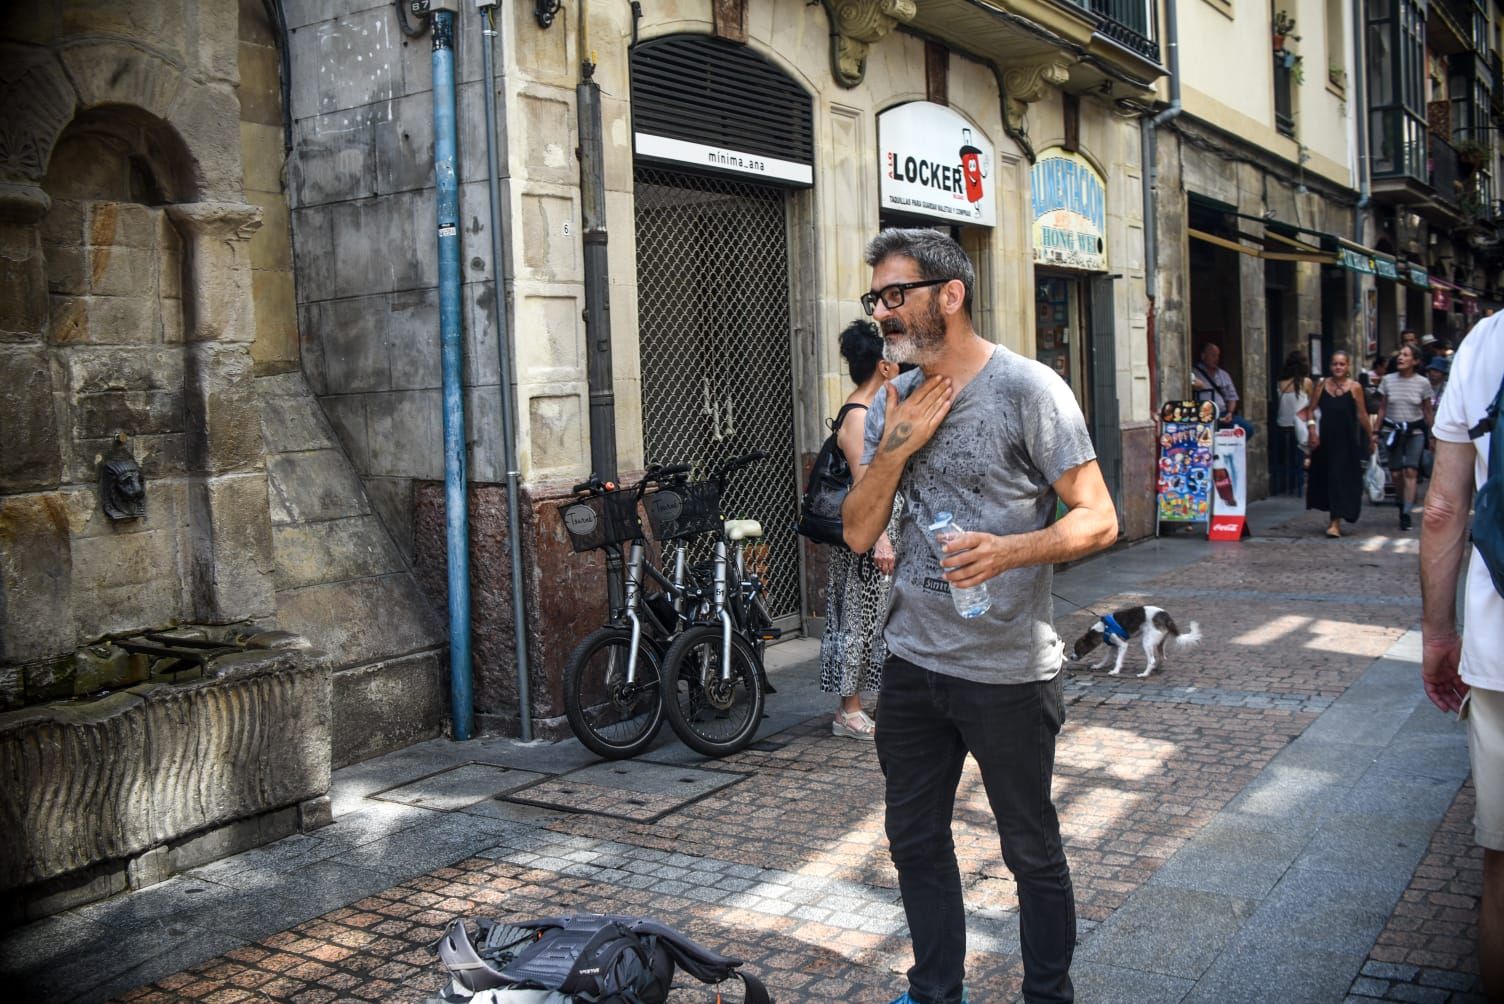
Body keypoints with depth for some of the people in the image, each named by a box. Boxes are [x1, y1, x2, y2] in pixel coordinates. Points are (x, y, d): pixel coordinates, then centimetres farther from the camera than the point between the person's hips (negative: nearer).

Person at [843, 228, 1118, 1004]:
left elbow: (1097, 519, -13)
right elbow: (859, 532, 5)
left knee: (1031, 849, 9)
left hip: (1008, 669, -6)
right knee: (915, 839, 16)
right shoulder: (893, 403, 8)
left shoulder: (1027, 389, -11)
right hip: (912, 659, 6)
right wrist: (895, 449, -10)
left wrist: (1009, 550, -30)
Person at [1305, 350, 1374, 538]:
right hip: (1325, 438, 3)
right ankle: (1334, 518, 28)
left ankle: (1336, 522, -5)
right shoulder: (1322, 385, 4)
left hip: (1347, 440, -3)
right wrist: (1312, 428, -7)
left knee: (1342, 478, -5)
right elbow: (1312, 410, 7)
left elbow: (1362, 415, 0)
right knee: (1325, 477, 11)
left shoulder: (1354, 387, -3)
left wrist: (1370, 438, 5)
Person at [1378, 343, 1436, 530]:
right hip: (1393, 431, 2)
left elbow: (1428, 411, 5)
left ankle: (1406, 513, -13)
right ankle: (1404, 504, 25)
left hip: (1415, 432, -2)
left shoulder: (1423, 383, -1)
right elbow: (1382, 408, 8)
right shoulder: (1388, 380, 3)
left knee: (1410, 471, -12)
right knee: (1396, 473, 1)